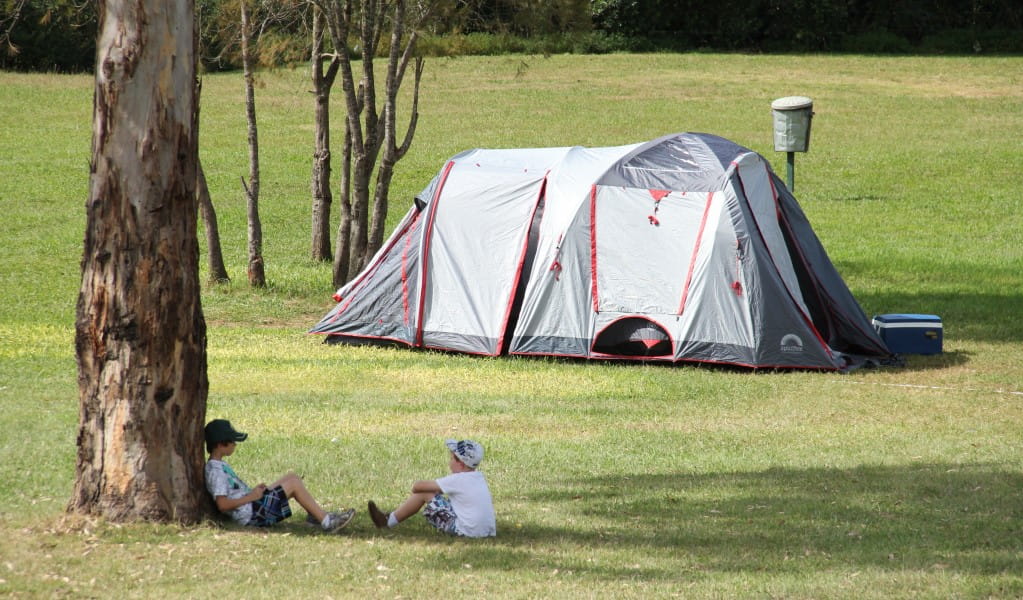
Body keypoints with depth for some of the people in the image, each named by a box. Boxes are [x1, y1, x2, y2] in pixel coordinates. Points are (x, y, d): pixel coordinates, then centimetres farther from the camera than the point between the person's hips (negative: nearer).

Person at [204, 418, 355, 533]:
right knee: (294, 484, -12)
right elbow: (222, 504, -27)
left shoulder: (221, 465, 15)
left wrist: (253, 491, 8)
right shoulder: (215, 471, -18)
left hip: (254, 507, 11)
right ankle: (326, 521, -10)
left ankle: (316, 515, 11)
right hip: (251, 515, -11)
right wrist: (251, 497, -19)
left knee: (292, 477, 11)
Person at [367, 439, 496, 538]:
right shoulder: (480, 478, 9)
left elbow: (417, 486, -10)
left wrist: (415, 487, 17)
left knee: (424, 493, -1)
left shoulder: (456, 480, -12)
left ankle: (389, 521, 14)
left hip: (465, 531, -8)